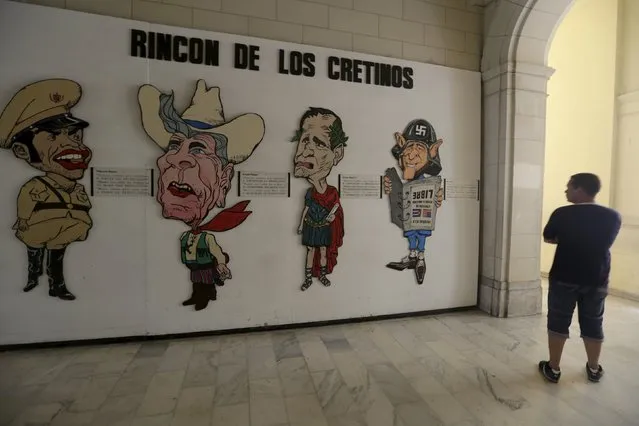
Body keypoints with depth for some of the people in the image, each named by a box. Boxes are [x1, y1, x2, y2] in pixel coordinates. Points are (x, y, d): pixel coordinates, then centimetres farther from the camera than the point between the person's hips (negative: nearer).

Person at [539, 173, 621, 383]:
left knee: (558, 323, 7)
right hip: (596, 281, 4)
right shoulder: (613, 217, -3)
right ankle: (594, 369, 32)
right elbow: (603, 242, 12)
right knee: (593, 324, 18)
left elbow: (548, 238, 0)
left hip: (564, 278, -3)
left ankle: (553, 369, 17)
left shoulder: (562, 214, -14)